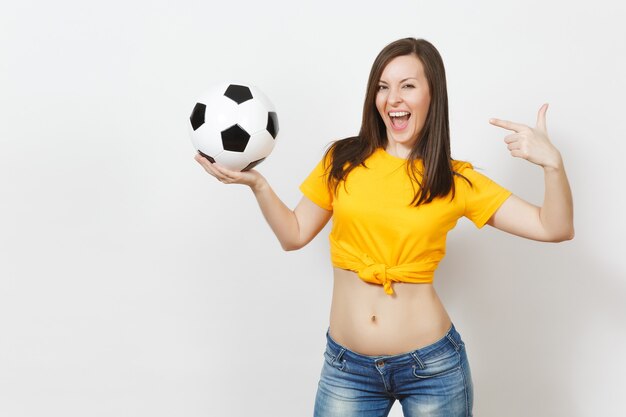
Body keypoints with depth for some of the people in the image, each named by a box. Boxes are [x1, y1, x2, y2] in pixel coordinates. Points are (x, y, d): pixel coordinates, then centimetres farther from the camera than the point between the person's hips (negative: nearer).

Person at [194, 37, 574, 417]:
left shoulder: (457, 181, -3)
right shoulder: (342, 161, 0)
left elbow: (554, 229, -3)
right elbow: (294, 235, 8)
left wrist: (552, 163, -19)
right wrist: (257, 184, -5)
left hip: (432, 366, -1)